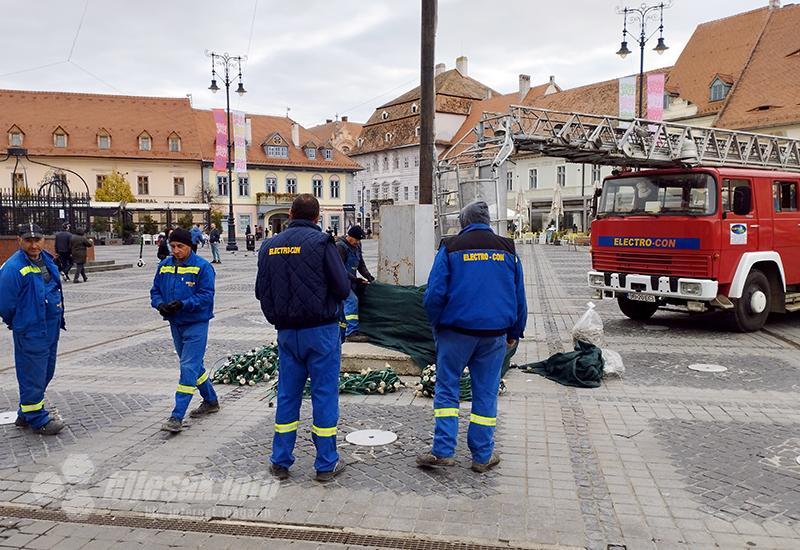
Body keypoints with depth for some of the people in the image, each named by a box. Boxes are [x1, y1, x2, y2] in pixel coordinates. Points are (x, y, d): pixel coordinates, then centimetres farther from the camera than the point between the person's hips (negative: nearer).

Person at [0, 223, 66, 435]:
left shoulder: (47, 260, 6)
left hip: (51, 328, 9)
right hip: (30, 333, -9)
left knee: (46, 373, 18)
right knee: (33, 376, 1)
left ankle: (26, 415, 34)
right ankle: (37, 420, 15)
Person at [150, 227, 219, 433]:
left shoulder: (202, 267, -12)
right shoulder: (164, 266, 6)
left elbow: (206, 295, -16)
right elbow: (155, 291, 11)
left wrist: (182, 305, -27)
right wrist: (160, 304, -11)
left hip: (196, 324, -7)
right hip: (175, 323, 7)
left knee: (188, 368, -10)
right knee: (193, 365, 18)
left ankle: (177, 417, -8)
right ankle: (211, 401, 36)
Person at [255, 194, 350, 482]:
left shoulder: (270, 245, 4)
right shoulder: (321, 242, -11)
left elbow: (261, 291, 7)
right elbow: (343, 288, -12)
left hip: (287, 332, 5)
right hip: (321, 330, -4)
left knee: (287, 395, 14)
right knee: (324, 394, 4)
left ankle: (280, 461, 21)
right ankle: (326, 464, 12)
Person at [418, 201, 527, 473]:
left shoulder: (450, 248, -3)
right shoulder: (508, 249, 6)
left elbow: (434, 293, -6)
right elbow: (519, 296, 10)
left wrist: (436, 327, 8)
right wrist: (514, 333, 19)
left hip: (456, 330, -2)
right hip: (494, 334, 2)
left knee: (446, 389, 8)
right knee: (486, 394, 9)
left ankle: (443, 450, 4)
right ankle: (482, 456, 15)